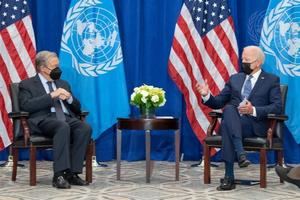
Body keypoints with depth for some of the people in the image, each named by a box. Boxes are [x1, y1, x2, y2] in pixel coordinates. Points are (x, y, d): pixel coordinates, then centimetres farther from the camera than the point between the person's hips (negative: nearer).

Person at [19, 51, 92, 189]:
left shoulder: (63, 84, 28)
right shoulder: (27, 84, 11)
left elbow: (77, 109, 24)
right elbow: (26, 106, -8)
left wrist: (69, 98, 2)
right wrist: (52, 95, -11)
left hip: (66, 118, 5)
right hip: (43, 120, -5)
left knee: (85, 128, -28)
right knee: (63, 126, -38)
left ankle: (72, 173, -28)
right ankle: (59, 175, -39)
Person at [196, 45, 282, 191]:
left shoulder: (271, 80, 10)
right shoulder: (234, 79, 22)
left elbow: (277, 107, -3)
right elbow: (218, 103, 17)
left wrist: (254, 110, -18)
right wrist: (206, 95, -5)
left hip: (255, 125, -3)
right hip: (232, 123, 3)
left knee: (227, 127, -35)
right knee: (229, 108, -34)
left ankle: (229, 177, -39)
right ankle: (240, 153, -45)